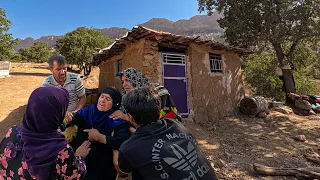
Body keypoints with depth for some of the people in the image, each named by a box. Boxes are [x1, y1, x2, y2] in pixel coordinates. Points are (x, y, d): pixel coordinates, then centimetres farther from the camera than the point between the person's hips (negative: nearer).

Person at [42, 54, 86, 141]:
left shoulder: (75, 79, -7)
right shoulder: (46, 84, -7)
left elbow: (82, 98, -1)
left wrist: (75, 112, -16)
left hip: (72, 116, -1)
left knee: (68, 135, -12)